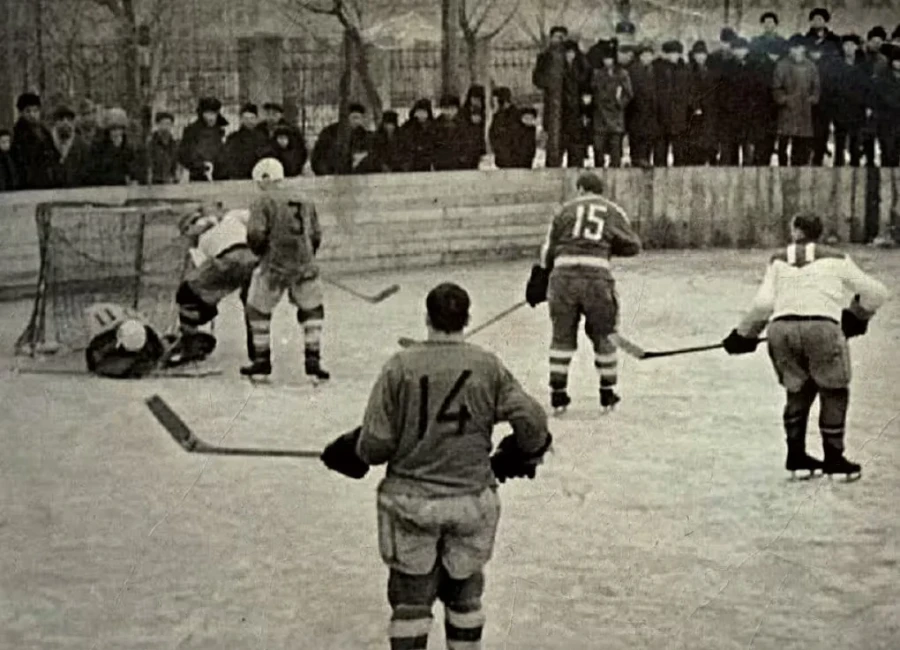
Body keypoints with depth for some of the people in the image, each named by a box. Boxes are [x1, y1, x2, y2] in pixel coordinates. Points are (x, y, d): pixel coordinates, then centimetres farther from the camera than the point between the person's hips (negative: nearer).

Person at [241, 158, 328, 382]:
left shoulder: (263, 203, -2)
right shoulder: (305, 202, 13)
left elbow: (256, 235, -13)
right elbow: (316, 236, 14)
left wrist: (259, 251, 7)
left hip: (274, 265, -3)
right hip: (304, 266, 3)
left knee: (258, 309, 16)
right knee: (312, 310, 18)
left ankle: (262, 359, 19)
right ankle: (312, 359, 9)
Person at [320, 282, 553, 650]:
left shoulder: (401, 366, -8)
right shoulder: (488, 367, -4)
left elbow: (376, 443, -9)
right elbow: (531, 421, -5)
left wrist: (349, 453, 13)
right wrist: (522, 456, 16)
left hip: (410, 499, -1)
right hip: (472, 501, 1)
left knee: (410, 598, 8)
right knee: (463, 593, 20)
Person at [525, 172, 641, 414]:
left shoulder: (566, 210, 14)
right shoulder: (613, 212, 14)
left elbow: (548, 249, 12)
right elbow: (632, 246, 12)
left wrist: (541, 278, 22)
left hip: (564, 275, 1)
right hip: (596, 276, 0)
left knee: (562, 335, 11)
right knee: (603, 335, 13)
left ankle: (558, 394, 11)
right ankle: (607, 394, 18)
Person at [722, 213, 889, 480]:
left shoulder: (779, 261, 18)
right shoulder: (836, 260, 14)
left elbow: (763, 303, 9)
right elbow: (875, 293, 17)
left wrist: (744, 335, 18)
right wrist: (855, 317, 33)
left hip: (781, 328, 3)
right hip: (822, 328, -3)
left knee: (799, 390, 20)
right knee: (834, 393, 11)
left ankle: (796, 455, 21)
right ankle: (833, 458, 11)